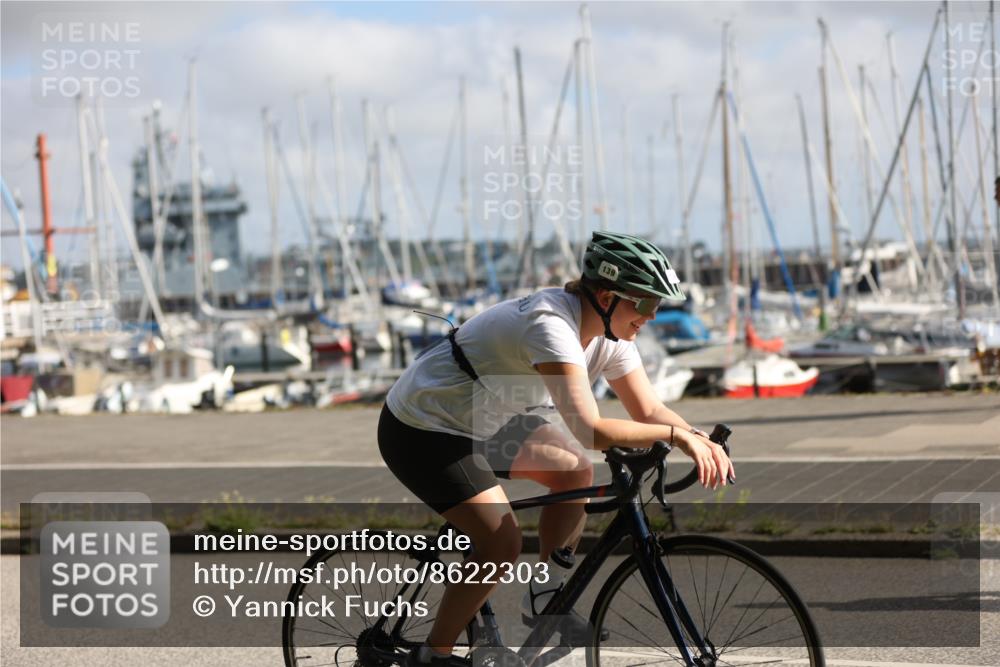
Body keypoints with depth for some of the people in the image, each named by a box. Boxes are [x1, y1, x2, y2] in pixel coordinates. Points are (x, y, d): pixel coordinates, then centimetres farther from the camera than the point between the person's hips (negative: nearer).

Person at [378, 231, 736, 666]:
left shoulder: (609, 334, -6)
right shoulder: (551, 326, -33)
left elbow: (649, 411, 0)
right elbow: (591, 431, -40)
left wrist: (701, 440, -18)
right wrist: (676, 434, -31)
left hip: (483, 420, 9)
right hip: (420, 432, -9)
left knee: (576, 473, 0)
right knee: (502, 545, -17)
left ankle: (545, 601, 14)